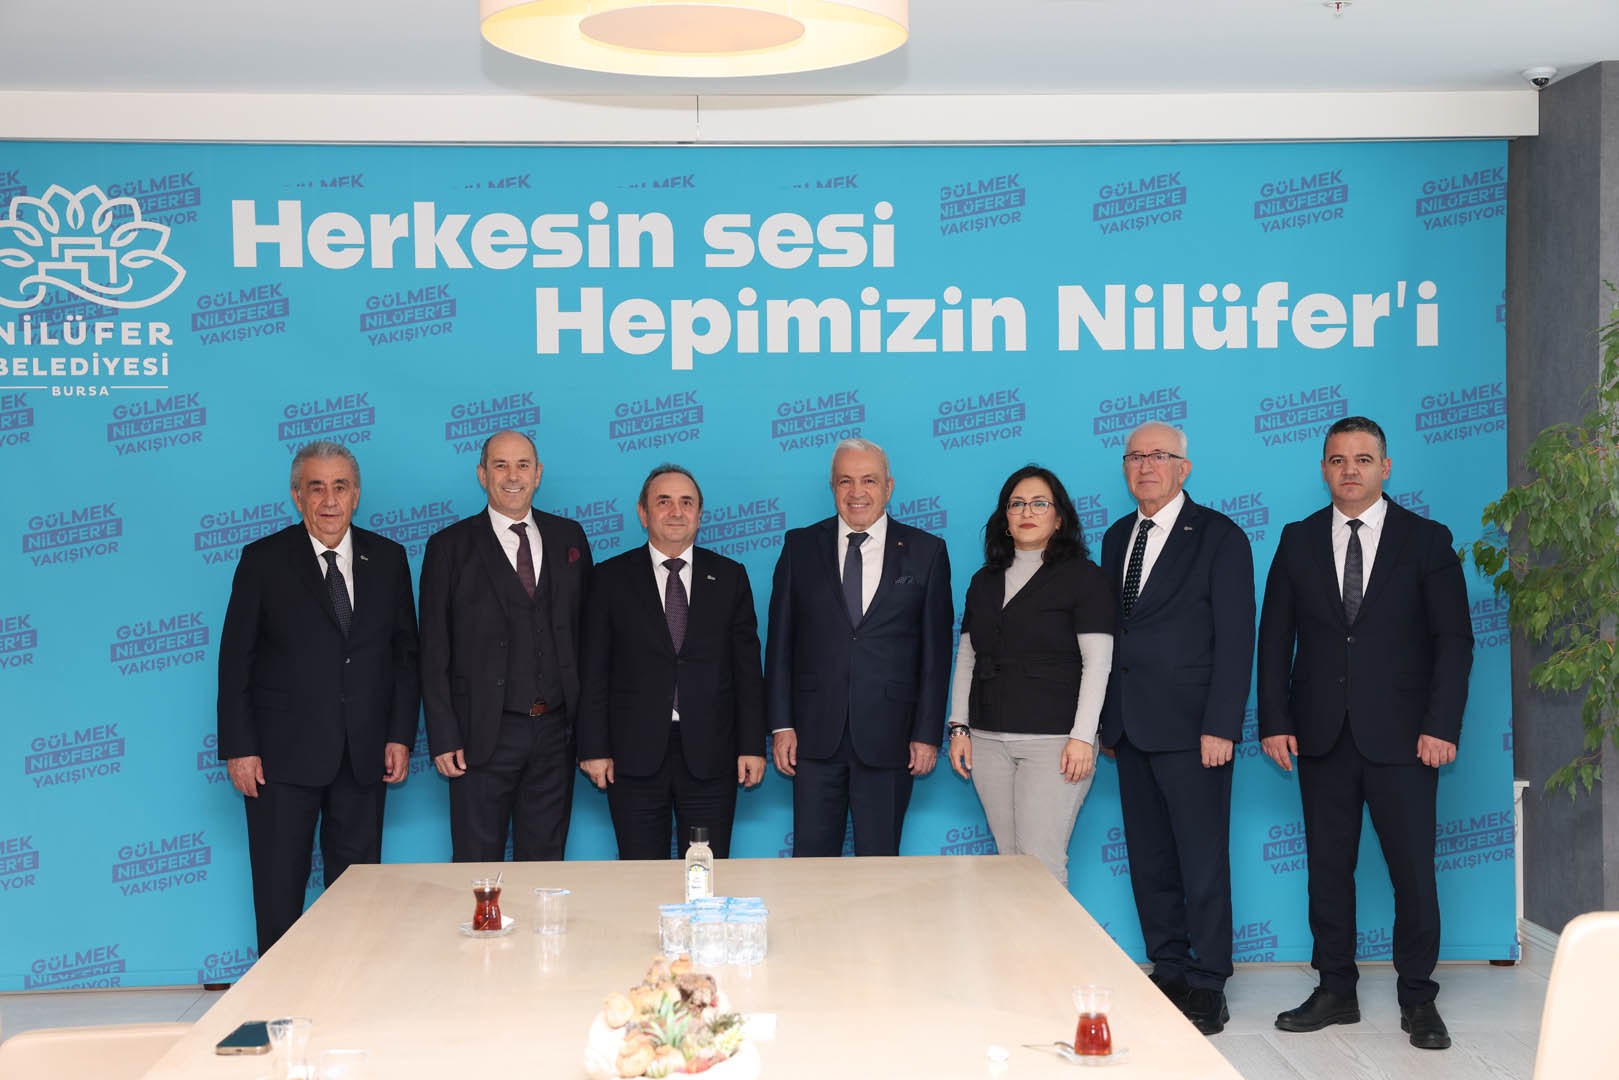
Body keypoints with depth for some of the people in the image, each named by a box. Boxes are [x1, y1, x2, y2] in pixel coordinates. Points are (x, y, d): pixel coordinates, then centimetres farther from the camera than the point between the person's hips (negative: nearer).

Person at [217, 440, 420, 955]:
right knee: (279, 892, 2)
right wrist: (239, 748, -7)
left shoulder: (387, 559, 7)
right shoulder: (263, 560, -1)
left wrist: (401, 736, 2)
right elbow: (235, 662, -1)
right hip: (283, 757, -2)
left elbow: (405, 654, 10)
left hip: (364, 757, 2)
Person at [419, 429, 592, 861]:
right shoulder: (450, 546, 0)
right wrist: (443, 738, -8)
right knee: (477, 866, 2)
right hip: (484, 736, -3)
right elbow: (434, 652, -1)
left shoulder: (569, 537, 9)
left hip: (555, 731, 3)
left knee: (546, 860, 10)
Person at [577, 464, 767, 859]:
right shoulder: (611, 578, 4)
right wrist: (593, 749, -3)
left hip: (710, 756, 1)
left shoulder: (729, 577, 8)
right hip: (635, 755, -1)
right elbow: (593, 671, 3)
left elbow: (747, 668, 6)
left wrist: (752, 746, 1)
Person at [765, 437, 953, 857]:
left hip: (887, 739, -1)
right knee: (811, 859, 4)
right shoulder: (800, 546, 7)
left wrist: (928, 733, -2)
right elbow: (780, 642, 6)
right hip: (816, 734, 1)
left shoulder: (926, 552, 4)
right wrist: (781, 725, 0)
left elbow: (936, 650, 3)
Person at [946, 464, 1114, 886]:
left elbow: (1097, 662, -6)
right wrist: (959, 727, 9)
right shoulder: (985, 581, 16)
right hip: (989, 740, 5)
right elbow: (966, 658, 17)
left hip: (1054, 740, -5)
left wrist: (1082, 737, -13)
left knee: (1042, 860, -10)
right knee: (1009, 856, 6)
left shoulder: (1083, 578, 0)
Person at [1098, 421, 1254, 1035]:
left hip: (1191, 730, -6)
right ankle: (1168, 973, 20)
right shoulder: (1117, 537, 15)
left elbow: (1235, 638, -8)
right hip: (1132, 728, 6)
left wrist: (1220, 727, -15)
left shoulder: (1219, 537, -4)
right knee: (1149, 861, 10)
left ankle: (1207, 987, 7)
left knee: (1203, 862, -2)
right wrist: (1109, 720, 9)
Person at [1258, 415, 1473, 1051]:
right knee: (1328, 868, 7)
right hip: (1321, 736, 2)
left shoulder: (1427, 541, 3)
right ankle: (1335, 992, 18)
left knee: (1414, 872, -1)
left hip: (1400, 736, -2)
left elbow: (1453, 638, -1)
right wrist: (1275, 722, 0)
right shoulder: (1299, 541, 9)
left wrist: (1441, 726, -10)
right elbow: (1274, 637, 8)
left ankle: (1417, 999, 13)